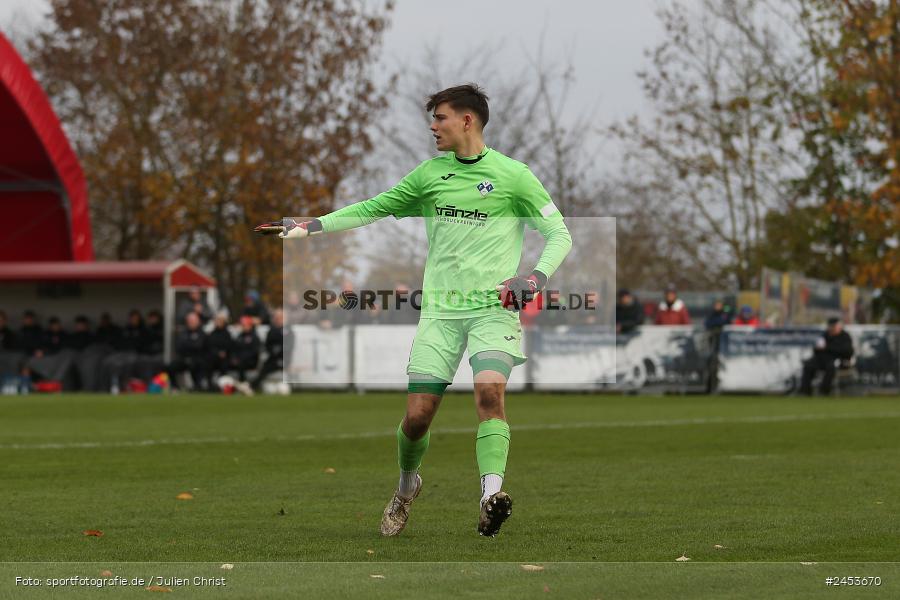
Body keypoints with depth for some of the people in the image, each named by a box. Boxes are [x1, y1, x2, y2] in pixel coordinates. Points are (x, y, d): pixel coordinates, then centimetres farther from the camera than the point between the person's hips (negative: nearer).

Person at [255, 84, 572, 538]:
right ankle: (406, 487, 27)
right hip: (440, 309, 3)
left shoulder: (512, 174, 0)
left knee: (489, 389, -28)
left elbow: (559, 233, 4)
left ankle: (491, 494, -35)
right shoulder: (431, 173, 11)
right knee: (417, 412, -2)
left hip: (494, 308, -3)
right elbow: (374, 209, 17)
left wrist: (536, 278, -13)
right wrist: (306, 227, 9)